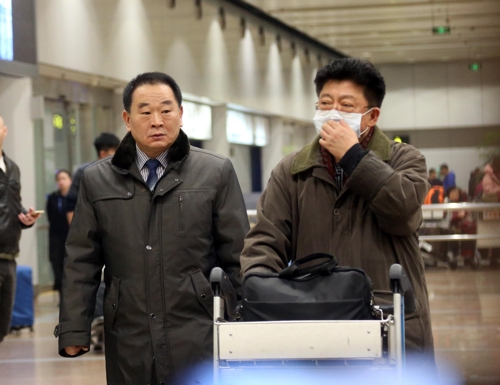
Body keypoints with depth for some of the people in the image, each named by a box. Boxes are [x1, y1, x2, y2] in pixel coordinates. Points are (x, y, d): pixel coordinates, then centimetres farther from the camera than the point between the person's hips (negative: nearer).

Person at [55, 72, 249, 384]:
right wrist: (74, 332, 3)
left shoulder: (216, 172, 3)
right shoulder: (97, 180, 9)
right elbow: (82, 263, 9)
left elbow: (238, 258, 4)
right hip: (129, 345, 2)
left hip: (198, 341, -1)